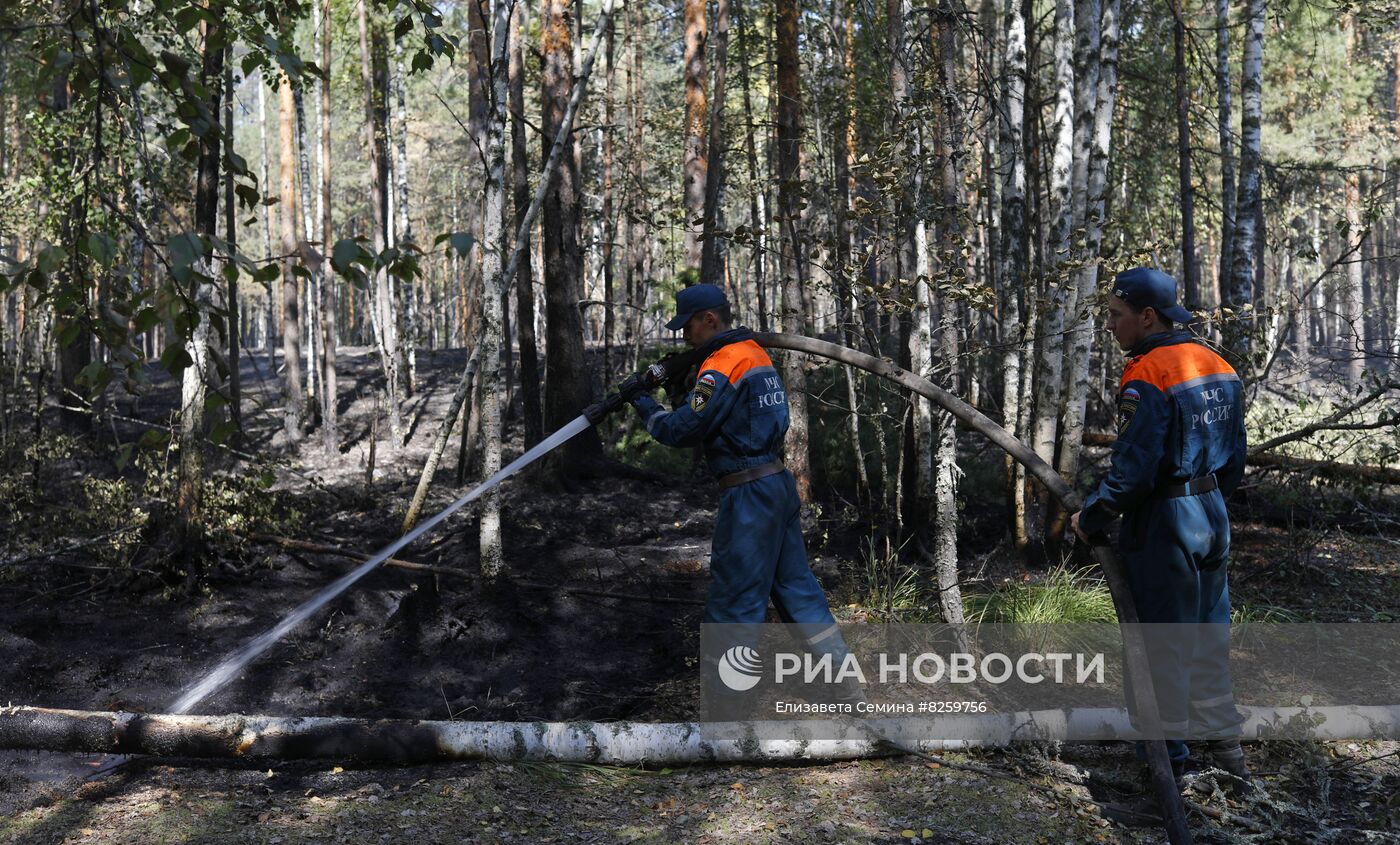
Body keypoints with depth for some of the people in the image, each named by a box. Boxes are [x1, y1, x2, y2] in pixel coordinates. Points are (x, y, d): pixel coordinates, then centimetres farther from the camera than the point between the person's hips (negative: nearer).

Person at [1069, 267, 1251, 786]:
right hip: (1213, 517, 8)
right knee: (1209, 635, 17)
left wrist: (1089, 518, -11)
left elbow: (1133, 469, -23)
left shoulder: (1147, 377, -20)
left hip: (1162, 527, -8)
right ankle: (1223, 740, 25)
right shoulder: (1218, 367, 7)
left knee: (1162, 643, 4)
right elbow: (1234, 456, 14)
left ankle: (1168, 749, 14)